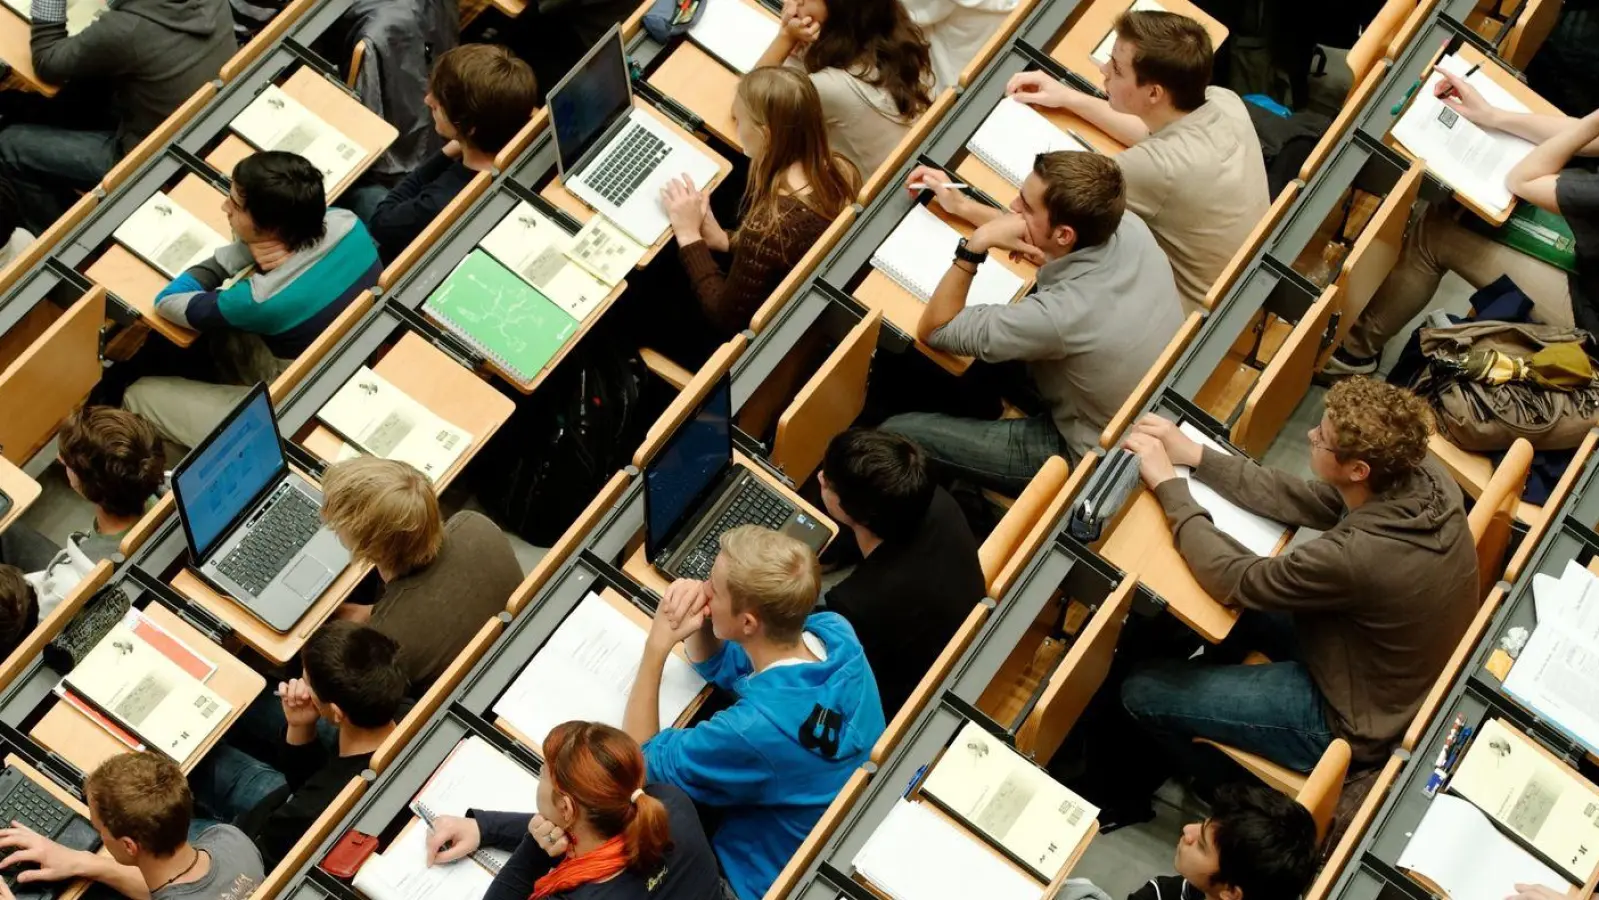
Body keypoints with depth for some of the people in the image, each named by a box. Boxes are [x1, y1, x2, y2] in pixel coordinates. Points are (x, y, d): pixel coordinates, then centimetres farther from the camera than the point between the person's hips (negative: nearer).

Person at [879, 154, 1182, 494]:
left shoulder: (1061, 314, -39)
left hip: (1091, 457, -7)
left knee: (898, 433, -2)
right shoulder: (1129, 227, -19)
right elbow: (1034, 235, 6)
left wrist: (977, 244, -28)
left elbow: (932, 331, -23)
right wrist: (963, 205, 5)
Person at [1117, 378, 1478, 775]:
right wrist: (1193, 454, -8)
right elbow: (1303, 501, -6)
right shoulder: (1425, 475, -18)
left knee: (1141, 692, 2)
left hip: (1354, 721, -8)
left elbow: (1233, 580, -25)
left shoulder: (1354, 556, -40)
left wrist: (1168, 484, -17)